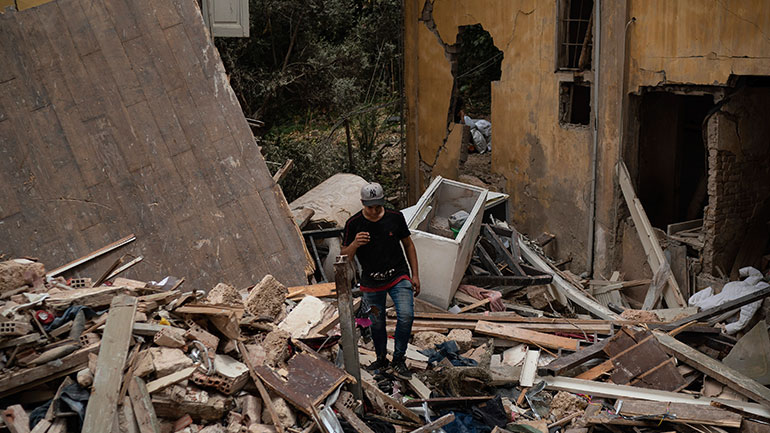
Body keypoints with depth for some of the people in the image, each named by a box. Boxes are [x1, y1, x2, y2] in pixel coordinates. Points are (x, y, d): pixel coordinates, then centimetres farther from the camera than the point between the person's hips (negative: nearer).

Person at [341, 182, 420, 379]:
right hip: (371, 282, 0)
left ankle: (398, 361, 0)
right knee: (376, 323, 12)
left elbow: (408, 245, 6)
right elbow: (344, 255, -5)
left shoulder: (395, 217, -6)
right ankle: (381, 359, 36)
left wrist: (415, 275, 3)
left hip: (398, 276, 0)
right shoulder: (353, 224, -9)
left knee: (406, 316, -17)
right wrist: (355, 244, -28)